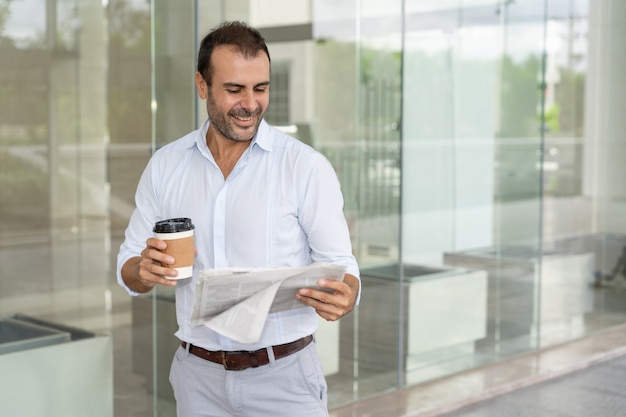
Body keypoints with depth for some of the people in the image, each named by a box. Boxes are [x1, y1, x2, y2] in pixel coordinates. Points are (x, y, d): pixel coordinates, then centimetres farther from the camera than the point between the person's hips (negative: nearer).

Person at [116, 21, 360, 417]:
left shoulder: (308, 167, -9)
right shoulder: (165, 165, 1)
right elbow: (129, 271, 6)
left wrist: (342, 298, -30)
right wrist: (145, 271, -17)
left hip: (283, 375, -3)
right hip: (199, 376, 3)